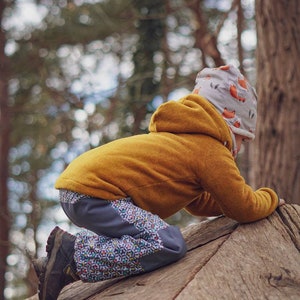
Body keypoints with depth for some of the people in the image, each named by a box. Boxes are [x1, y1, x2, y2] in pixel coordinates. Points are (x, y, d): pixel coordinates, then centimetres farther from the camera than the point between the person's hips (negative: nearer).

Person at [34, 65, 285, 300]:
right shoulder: (213, 152, -3)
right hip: (93, 194, -11)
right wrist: (271, 198, 20)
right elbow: (245, 209, 0)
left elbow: (199, 202, 35)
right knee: (169, 245, -21)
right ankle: (74, 257, -19)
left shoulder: (188, 140, 28)